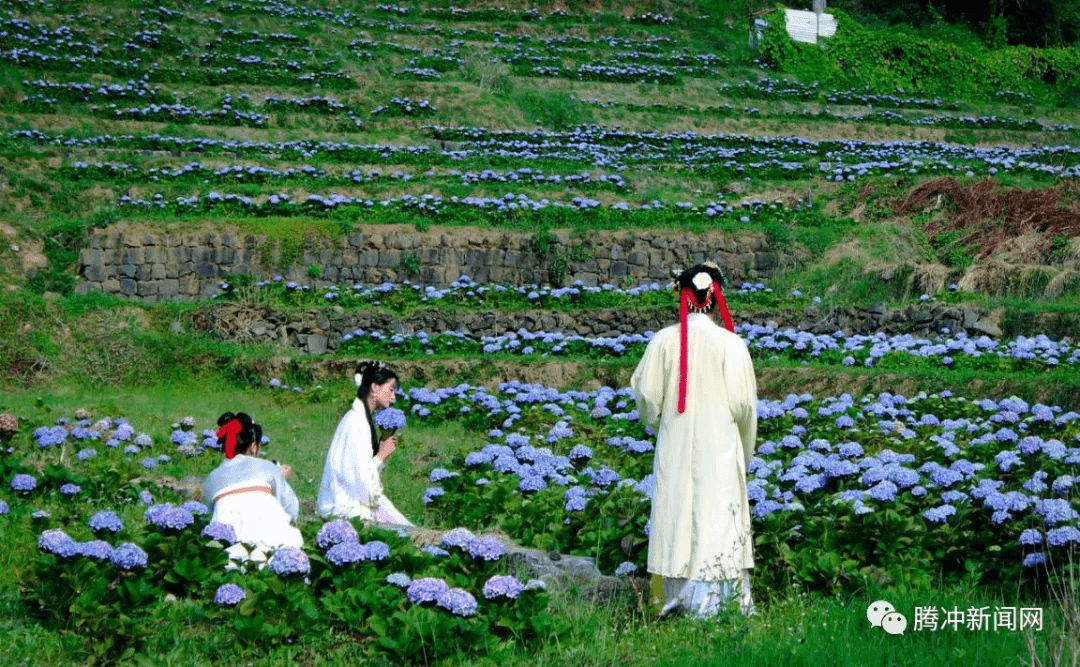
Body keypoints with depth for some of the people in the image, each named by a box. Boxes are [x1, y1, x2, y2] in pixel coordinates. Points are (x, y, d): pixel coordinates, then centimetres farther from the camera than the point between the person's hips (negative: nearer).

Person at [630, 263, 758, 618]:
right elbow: (743, 403, -7)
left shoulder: (664, 340, -5)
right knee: (716, 516, 2)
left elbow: (647, 395, -1)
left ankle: (677, 596, 15)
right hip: (719, 448, -2)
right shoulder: (730, 344, -9)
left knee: (676, 512, 10)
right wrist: (745, 450, 7)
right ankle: (707, 601, 0)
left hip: (674, 447, 2)